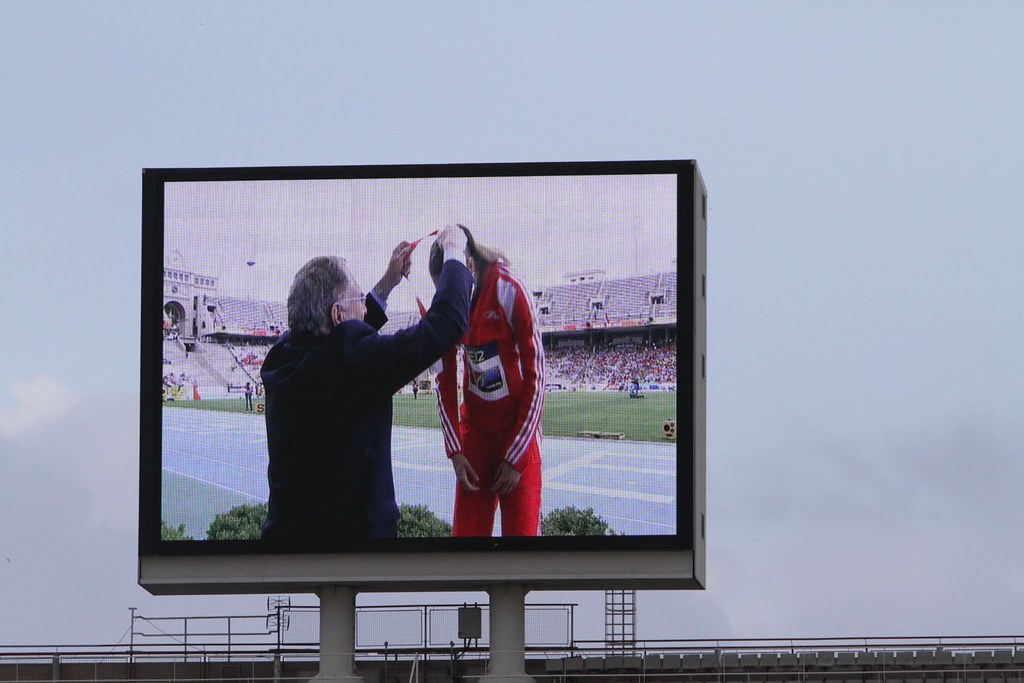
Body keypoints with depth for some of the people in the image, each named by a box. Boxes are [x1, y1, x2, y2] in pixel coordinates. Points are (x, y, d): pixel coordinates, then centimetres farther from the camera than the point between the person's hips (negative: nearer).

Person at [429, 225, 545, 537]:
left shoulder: (510, 292, -17)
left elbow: (536, 378, -14)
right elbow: (445, 380, 4)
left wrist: (516, 457, -12)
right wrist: (455, 451, -4)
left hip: (520, 429, -4)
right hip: (475, 428, 4)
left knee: (521, 530, -6)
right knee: (466, 532, -1)